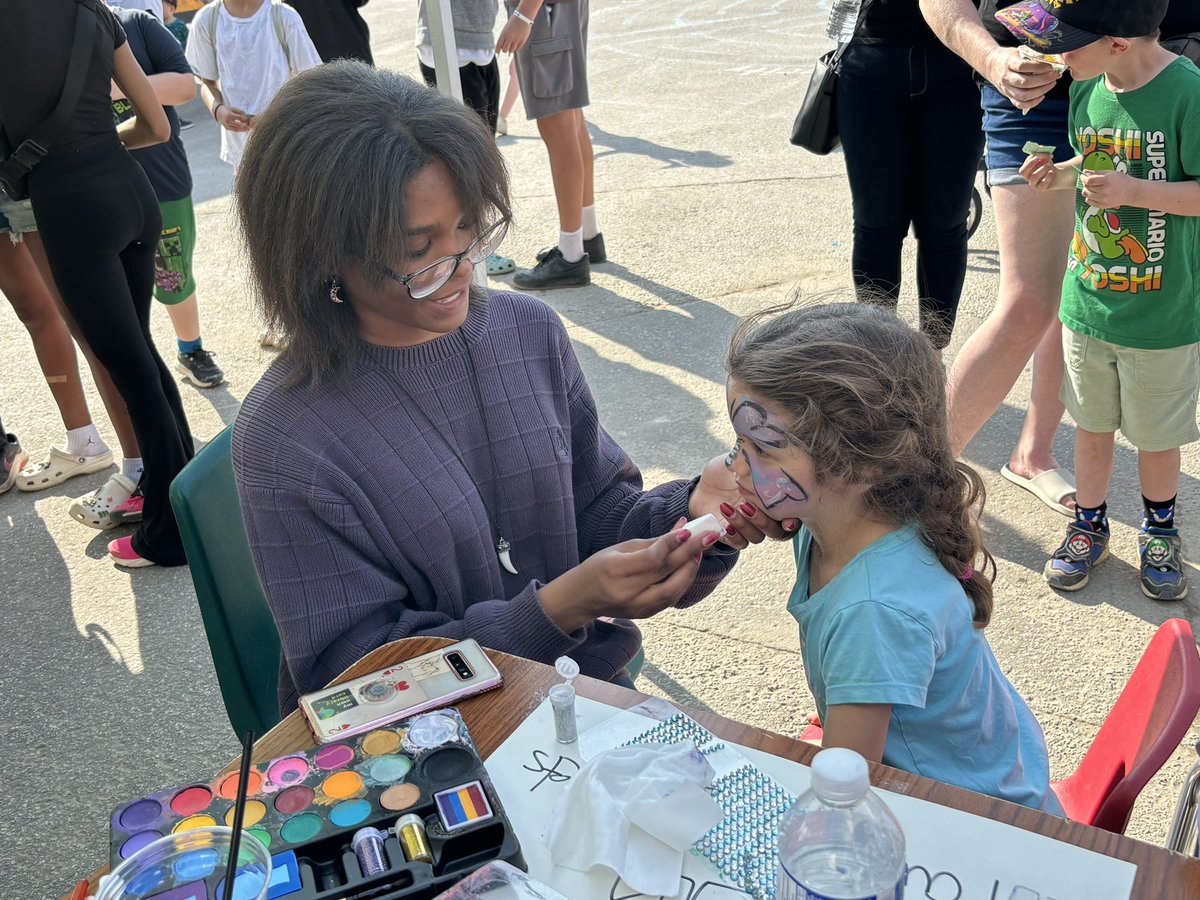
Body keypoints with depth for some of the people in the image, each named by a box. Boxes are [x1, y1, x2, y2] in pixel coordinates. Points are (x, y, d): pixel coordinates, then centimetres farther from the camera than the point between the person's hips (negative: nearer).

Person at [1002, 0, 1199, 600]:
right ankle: (1089, 525, 37)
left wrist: (1132, 190, -27)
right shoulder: (1086, 89, 0)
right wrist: (1060, 174, -4)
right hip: (1087, 302, 5)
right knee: (1091, 425, 17)